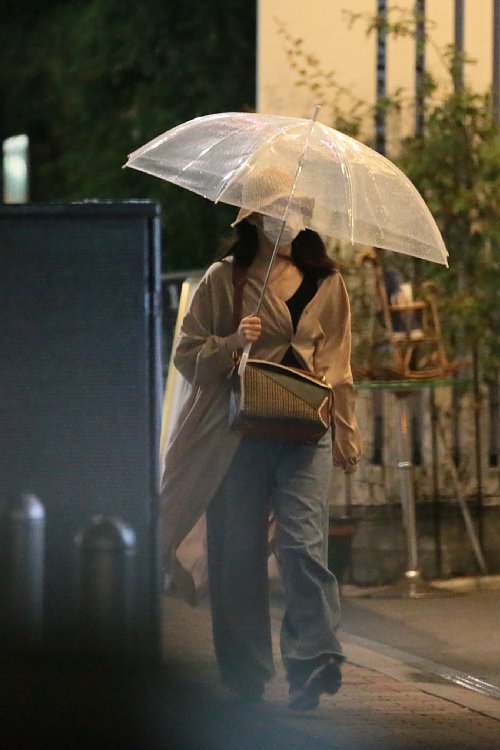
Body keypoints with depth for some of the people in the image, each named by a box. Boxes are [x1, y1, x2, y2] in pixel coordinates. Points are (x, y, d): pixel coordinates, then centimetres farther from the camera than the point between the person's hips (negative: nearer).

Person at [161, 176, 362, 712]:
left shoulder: (325, 284, 14)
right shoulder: (223, 280, 6)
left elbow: (338, 365, 18)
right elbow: (187, 355, 6)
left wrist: (347, 436, 13)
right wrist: (231, 343, -13)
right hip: (236, 436, -1)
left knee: (303, 543, -15)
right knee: (238, 553, 0)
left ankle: (313, 663, -16)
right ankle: (245, 675, 9)